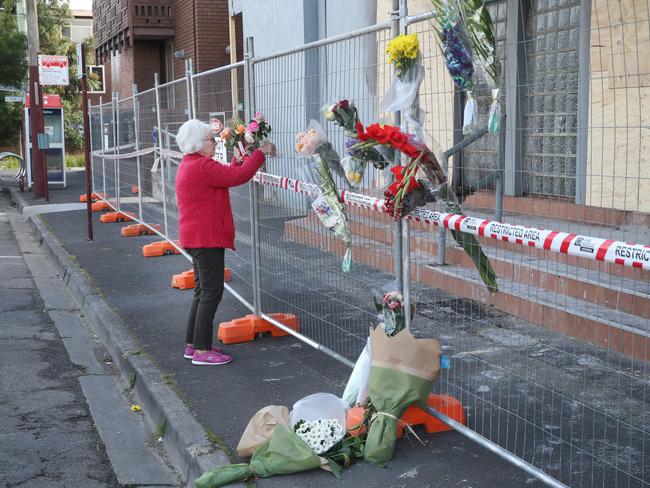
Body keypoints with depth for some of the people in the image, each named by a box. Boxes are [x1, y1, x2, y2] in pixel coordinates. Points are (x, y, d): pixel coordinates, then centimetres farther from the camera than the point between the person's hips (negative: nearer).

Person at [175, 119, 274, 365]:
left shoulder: (189, 165, 17)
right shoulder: (202, 166, -17)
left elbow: (225, 175, 24)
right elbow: (238, 177, -20)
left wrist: (241, 159, 17)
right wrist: (260, 153, -10)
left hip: (196, 237, 11)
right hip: (207, 238, -11)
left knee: (203, 291, 16)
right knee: (212, 292, -7)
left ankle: (192, 345, 21)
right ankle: (201, 350, -4)